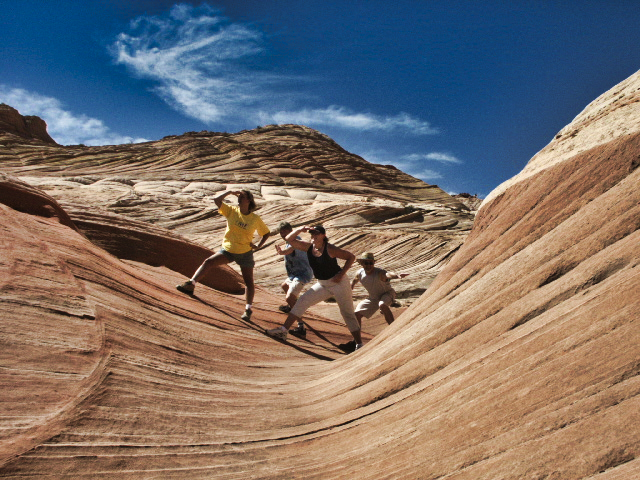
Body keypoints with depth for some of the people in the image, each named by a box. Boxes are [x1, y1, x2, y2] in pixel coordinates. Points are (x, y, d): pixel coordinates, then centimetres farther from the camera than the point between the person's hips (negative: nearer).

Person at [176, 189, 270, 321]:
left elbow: (266, 233, 4)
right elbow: (217, 200, -13)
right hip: (227, 250, 2)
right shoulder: (231, 211, -4)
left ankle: (248, 309, 11)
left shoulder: (255, 219, -7)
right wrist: (230, 191, -16)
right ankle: (191, 283, -16)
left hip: (245, 253, -2)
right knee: (208, 262, -15)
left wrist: (258, 246, -8)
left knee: (248, 281, 1)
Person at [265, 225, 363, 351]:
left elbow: (351, 257, -13)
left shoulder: (330, 249, -19)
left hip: (338, 282, -6)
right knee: (303, 301, 1)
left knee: (348, 313, -3)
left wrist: (341, 274, -20)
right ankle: (283, 330, 3)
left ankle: (359, 344, 5)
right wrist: (301, 229, -17)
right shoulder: (308, 247, -2)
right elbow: (289, 239, -1)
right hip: (322, 284, 7)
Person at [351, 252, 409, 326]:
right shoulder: (359, 273, -16)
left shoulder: (379, 273, -34)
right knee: (357, 314, -3)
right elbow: (354, 280, 10)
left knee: (382, 305, -39)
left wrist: (397, 275, -81)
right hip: (373, 298, 6)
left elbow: (388, 274, -59)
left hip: (387, 293, -6)